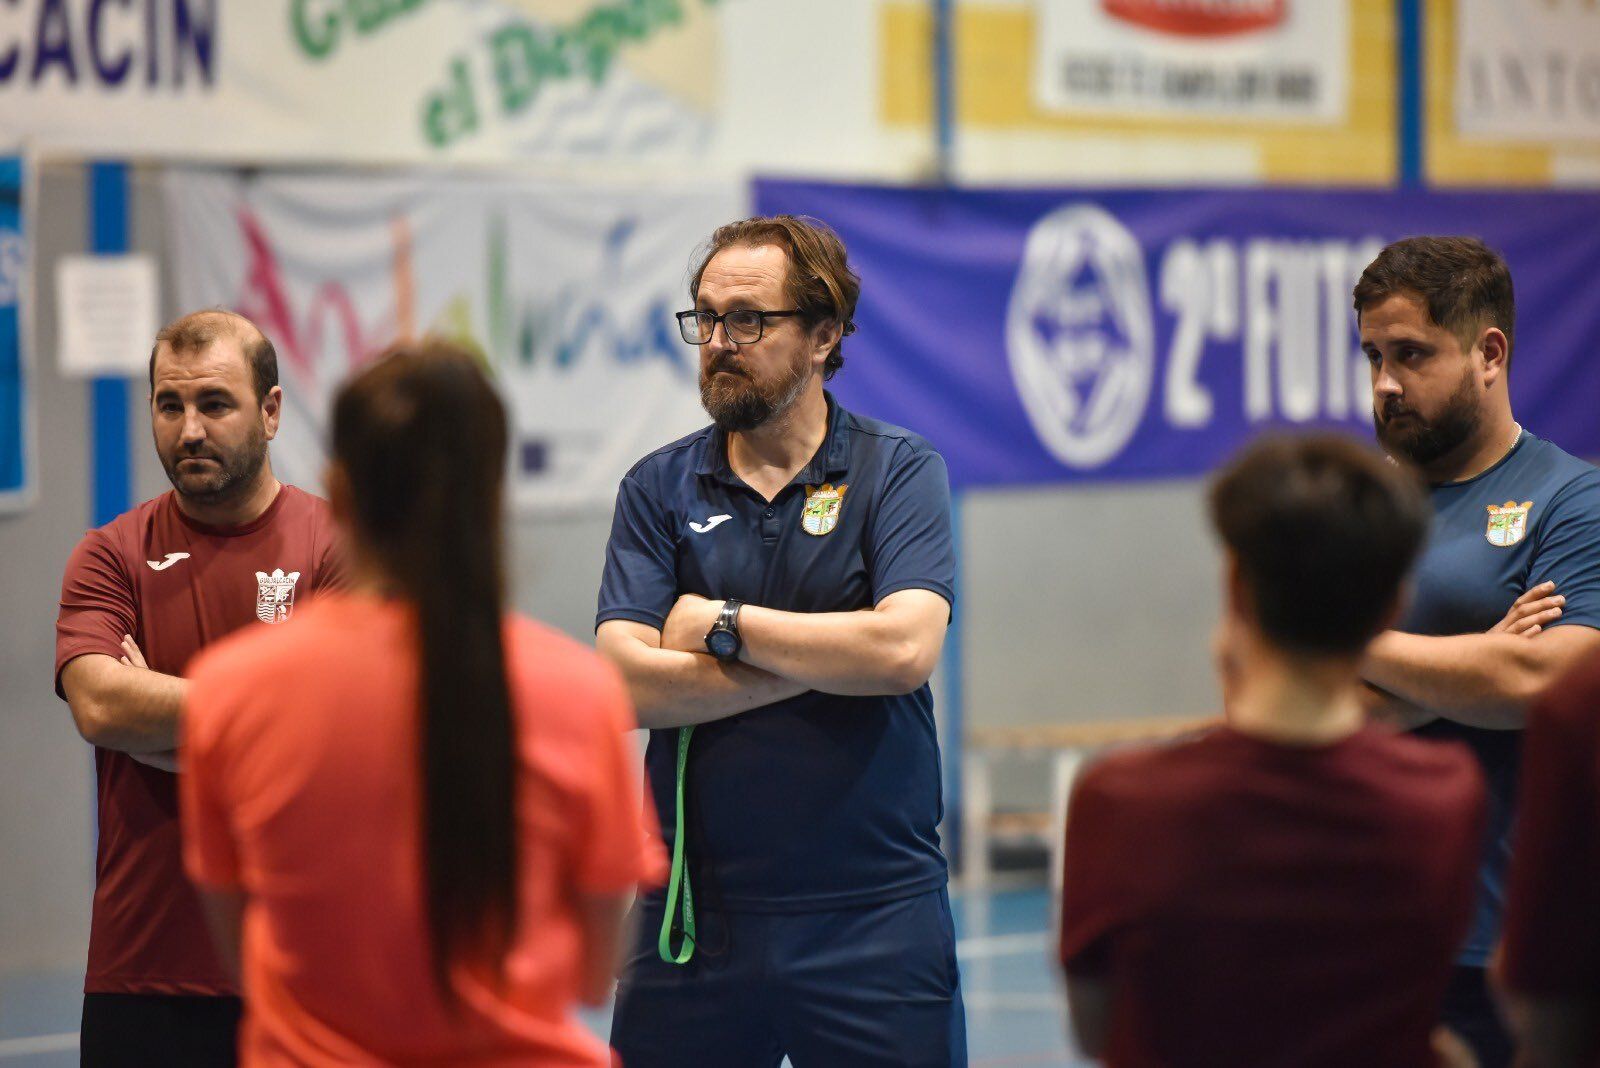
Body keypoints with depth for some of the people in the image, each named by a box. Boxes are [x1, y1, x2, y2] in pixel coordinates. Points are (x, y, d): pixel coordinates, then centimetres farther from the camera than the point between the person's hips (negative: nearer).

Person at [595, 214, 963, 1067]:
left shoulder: (898, 471, 1)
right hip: (696, 916, 2)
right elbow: (627, 684, -8)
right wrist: (829, 657, -11)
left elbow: (904, 647, -16)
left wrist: (721, 624, -8)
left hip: (873, 915, -2)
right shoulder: (658, 488, 6)